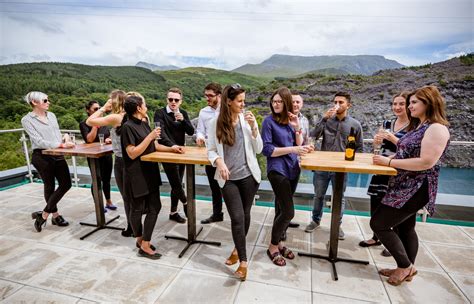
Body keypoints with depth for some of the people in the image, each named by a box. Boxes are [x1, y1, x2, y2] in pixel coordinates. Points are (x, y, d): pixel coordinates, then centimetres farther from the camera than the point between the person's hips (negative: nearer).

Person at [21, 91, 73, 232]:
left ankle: (44, 214, 20)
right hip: (42, 157, -5)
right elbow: (38, 141, -16)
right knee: (50, 187, 6)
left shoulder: (51, 115, 10)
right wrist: (61, 144, -26)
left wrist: (65, 138, -11)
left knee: (66, 184, 4)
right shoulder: (27, 119, -7)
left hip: (58, 155, 6)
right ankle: (55, 216, 24)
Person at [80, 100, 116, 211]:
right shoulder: (84, 124, -8)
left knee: (107, 179, 15)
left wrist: (109, 139, -7)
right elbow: (89, 139, -20)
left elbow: (110, 136, 16)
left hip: (107, 155, 5)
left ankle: (108, 202, 29)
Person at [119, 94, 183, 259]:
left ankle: (144, 243, 22)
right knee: (138, 209, 9)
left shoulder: (144, 123, 10)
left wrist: (171, 149, 0)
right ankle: (141, 240, 28)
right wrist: (150, 136, -22)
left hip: (150, 172, 8)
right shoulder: (128, 127, -15)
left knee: (155, 207, 8)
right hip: (136, 175, -8)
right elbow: (132, 153, -21)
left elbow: (153, 145, 14)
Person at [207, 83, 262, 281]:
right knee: (237, 218, -4)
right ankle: (243, 261, 13)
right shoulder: (216, 124, -4)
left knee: (245, 215, 14)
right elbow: (211, 150, 1)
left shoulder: (247, 120, -2)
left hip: (248, 175, 2)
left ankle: (238, 248, 39)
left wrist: (253, 127, -13)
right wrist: (219, 162, -19)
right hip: (228, 178, -1)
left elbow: (258, 149, -2)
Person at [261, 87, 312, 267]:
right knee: (288, 212, -8)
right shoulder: (269, 121, -8)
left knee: (282, 210, 16)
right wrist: (292, 149, -18)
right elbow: (266, 150, -14)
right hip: (278, 170, -6)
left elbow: (300, 145, 6)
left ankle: (278, 242, 32)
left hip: (292, 169, 6)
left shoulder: (291, 120, 9)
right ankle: (272, 247, 13)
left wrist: (297, 128, -9)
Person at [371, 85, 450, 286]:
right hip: (405, 187, 10)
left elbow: (426, 162, -26)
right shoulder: (421, 127, 13)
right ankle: (406, 269, 34)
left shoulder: (437, 128, -18)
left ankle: (406, 266, 13)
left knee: (378, 223, -5)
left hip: (415, 189, -10)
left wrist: (389, 162, -22)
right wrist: (387, 158, -2)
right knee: (405, 227, 19)